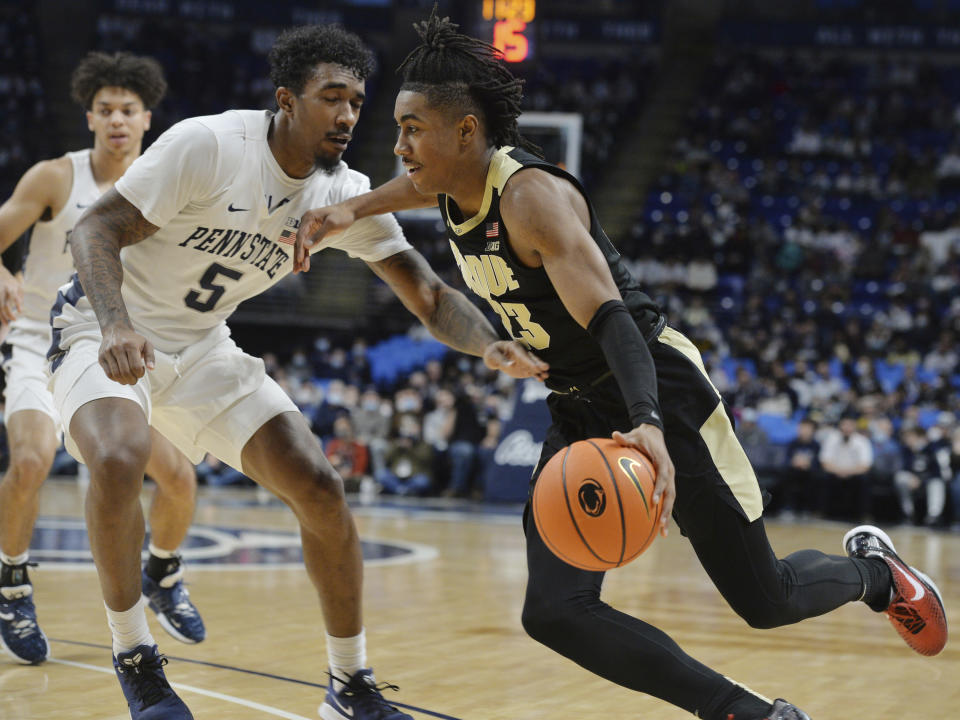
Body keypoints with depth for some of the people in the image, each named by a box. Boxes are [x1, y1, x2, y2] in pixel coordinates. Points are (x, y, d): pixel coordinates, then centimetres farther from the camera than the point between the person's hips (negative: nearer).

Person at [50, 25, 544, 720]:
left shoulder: (348, 194, -5)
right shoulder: (208, 145, -23)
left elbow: (428, 293, -6)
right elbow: (97, 228, -23)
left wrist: (492, 346, -27)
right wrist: (116, 325, -42)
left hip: (202, 347, 6)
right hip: (105, 331, -6)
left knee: (320, 489, -6)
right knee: (119, 461, -36)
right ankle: (133, 657, -12)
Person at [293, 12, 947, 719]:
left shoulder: (532, 195, -25)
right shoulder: (452, 183, -1)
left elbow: (609, 318, -36)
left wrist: (648, 426, -52)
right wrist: (347, 210, 9)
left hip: (657, 391, -8)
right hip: (580, 411, 8)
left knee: (764, 601, 3)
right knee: (555, 613, -12)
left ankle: (871, 569, 38)